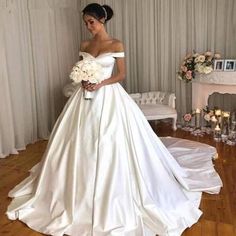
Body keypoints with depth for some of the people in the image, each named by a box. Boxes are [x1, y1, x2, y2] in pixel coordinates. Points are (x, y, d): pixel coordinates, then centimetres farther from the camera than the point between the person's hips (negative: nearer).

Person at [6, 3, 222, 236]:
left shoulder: (116, 44, -3)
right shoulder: (84, 45, 9)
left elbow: (121, 74, -3)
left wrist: (101, 83, -17)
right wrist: (83, 82, -9)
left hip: (109, 97, -4)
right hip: (86, 96, 5)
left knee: (109, 145, -1)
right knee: (83, 145, 9)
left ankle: (112, 197, 18)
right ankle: (81, 192, 29)